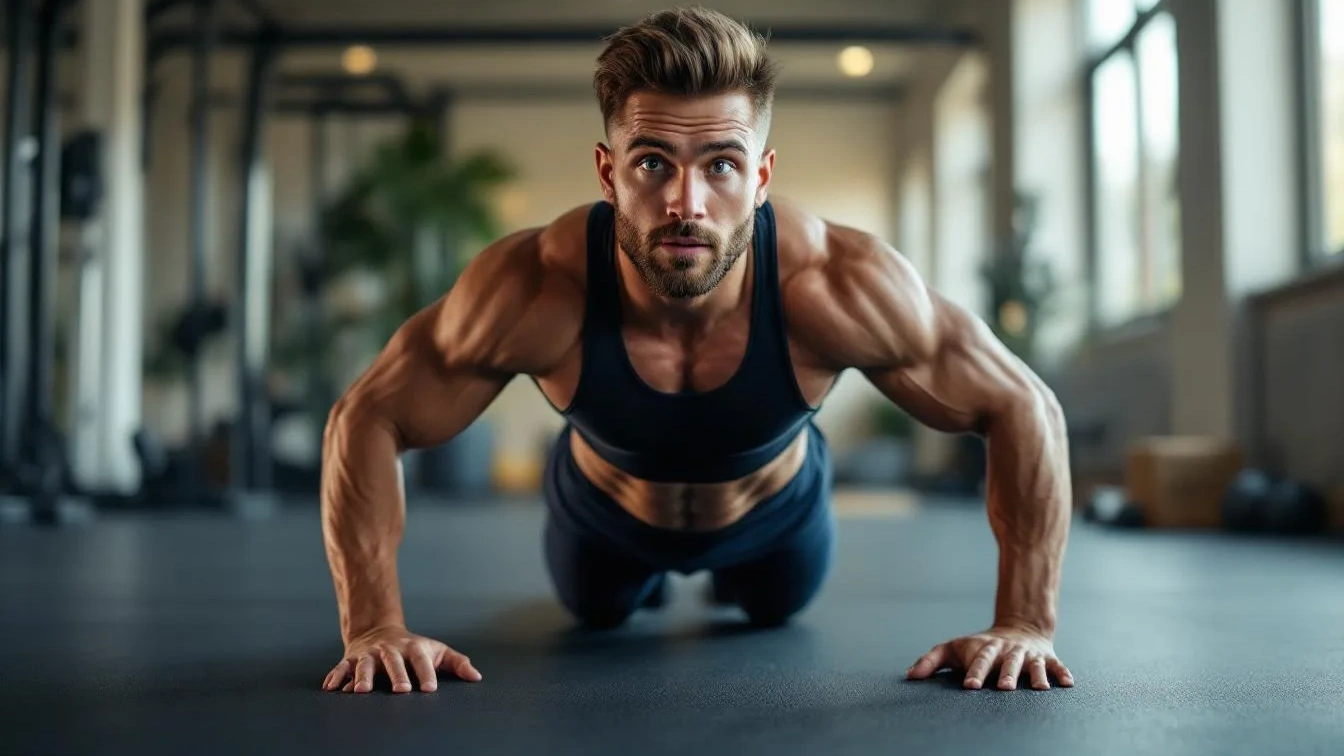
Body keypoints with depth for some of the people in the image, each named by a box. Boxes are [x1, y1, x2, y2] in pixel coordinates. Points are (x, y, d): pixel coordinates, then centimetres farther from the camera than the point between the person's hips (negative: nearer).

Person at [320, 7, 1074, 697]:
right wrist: (375, 625, -34)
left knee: (777, 610, 34)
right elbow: (366, 421, -27)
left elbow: (1023, 410, -29)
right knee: (595, 613, 33)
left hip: (777, 508, 1)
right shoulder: (532, 289, -41)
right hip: (604, 511, 0)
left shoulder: (839, 285, -42)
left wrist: (1025, 622, -32)